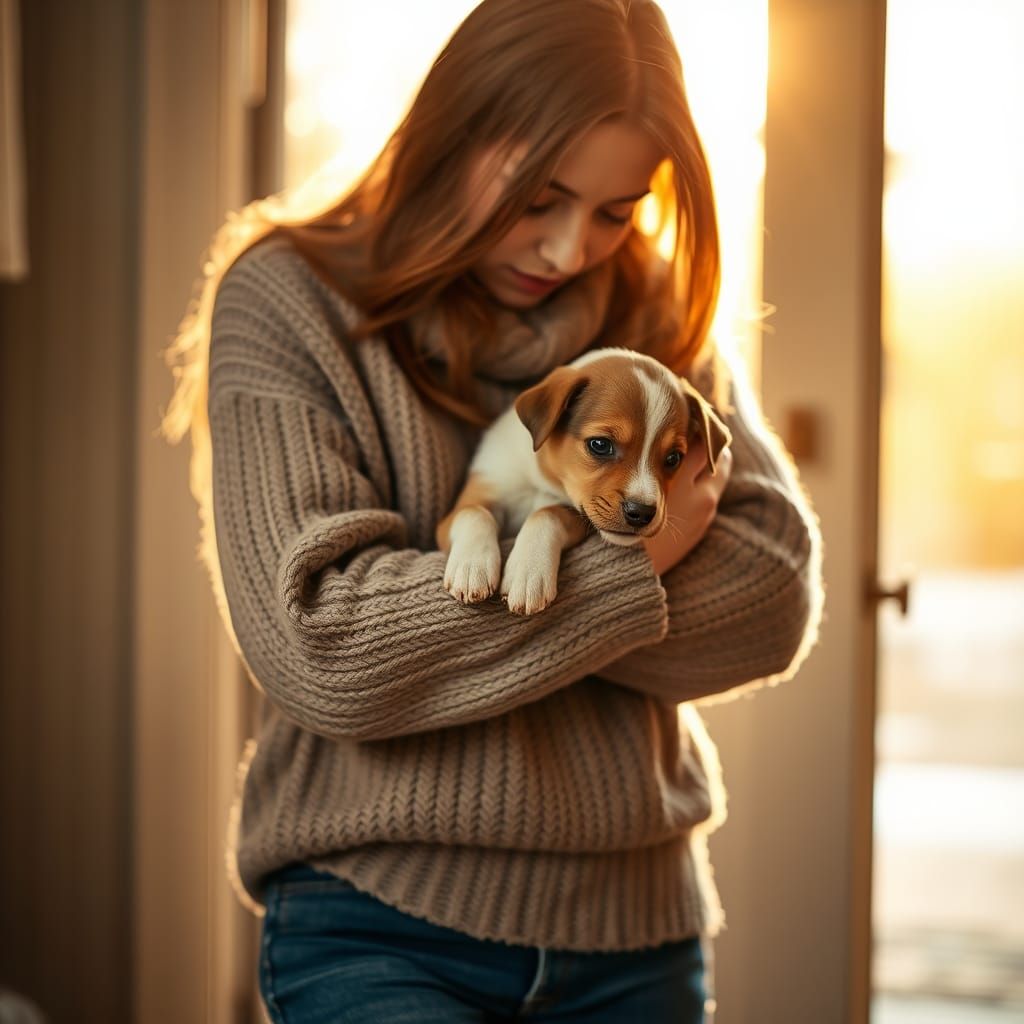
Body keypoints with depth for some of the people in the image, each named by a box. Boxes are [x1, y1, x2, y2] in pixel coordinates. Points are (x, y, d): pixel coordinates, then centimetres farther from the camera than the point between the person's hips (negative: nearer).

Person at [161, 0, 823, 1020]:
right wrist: (630, 562, -11)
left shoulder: (655, 310, 8)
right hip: (380, 921, -3)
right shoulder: (287, 302, -4)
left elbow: (776, 595, -1)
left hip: (635, 916, 3)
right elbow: (317, 647, -15)